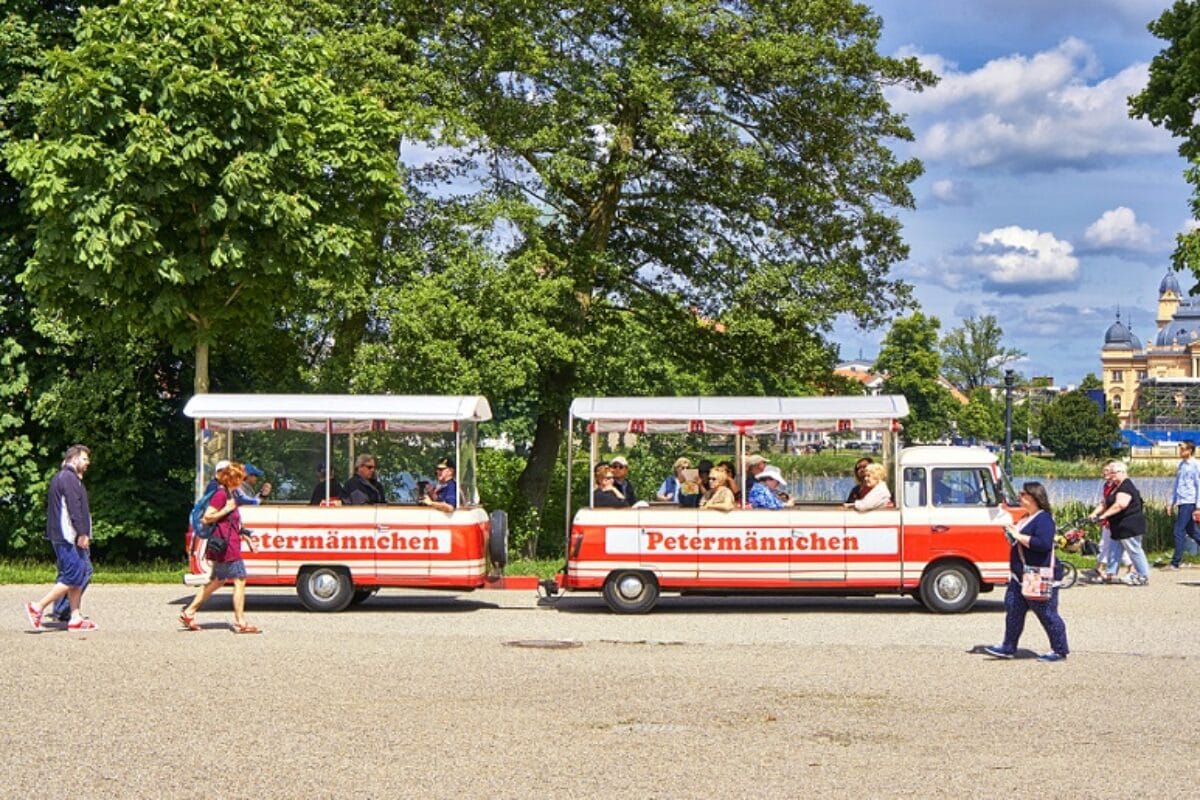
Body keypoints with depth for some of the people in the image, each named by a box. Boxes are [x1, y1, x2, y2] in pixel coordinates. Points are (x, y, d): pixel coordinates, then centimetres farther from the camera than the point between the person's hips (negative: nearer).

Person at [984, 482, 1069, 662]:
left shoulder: (1044, 519, -16)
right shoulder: (1027, 518, 14)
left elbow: (1044, 543, -30)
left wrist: (1019, 536, -25)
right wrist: (1012, 535, 13)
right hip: (1020, 576, 10)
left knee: (1047, 614, -1)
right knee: (1013, 609, 10)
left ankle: (1060, 651, 10)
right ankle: (1008, 647, 16)